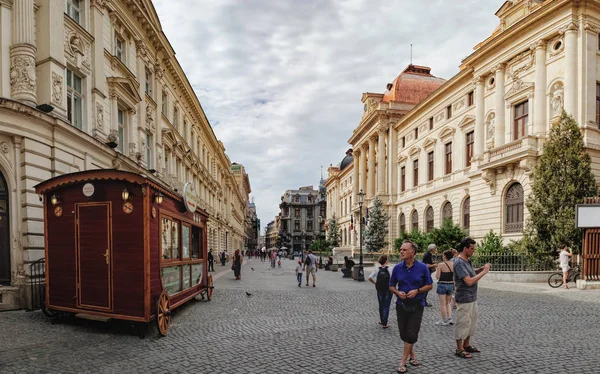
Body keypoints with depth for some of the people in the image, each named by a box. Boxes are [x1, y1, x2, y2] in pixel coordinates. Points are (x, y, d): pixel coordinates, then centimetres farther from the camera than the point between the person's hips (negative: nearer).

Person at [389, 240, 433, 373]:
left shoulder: (422, 267, -9)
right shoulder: (397, 268, -3)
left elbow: (429, 285, -1)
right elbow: (391, 286, 5)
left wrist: (417, 291, -17)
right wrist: (398, 292, -16)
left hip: (417, 305, -2)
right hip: (401, 305, 3)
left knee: (411, 334, -4)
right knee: (404, 333, 10)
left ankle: (403, 361, 6)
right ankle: (412, 354, 34)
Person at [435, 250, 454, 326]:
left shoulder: (441, 265, -16)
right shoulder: (454, 265, -1)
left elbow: (437, 276, -14)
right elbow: (455, 277, 4)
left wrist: (436, 269, 2)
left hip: (442, 285, -5)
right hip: (451, 285, 5)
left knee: (443, 304, 6)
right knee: (448, 303, 21)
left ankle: (444, 321, 12)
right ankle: (449, 318, 14)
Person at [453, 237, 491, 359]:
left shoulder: (467, 261, 9)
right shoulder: (459, 263, -22)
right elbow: (469, 281, -26)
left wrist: (481, 268, 3)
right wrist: (484, 272, -19)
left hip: (472, 298, 10)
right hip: (464, 299, -10)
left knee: (472, 322, 18)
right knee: (463, 323, 0)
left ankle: (466, 345, 32)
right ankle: (459, 349, 12)